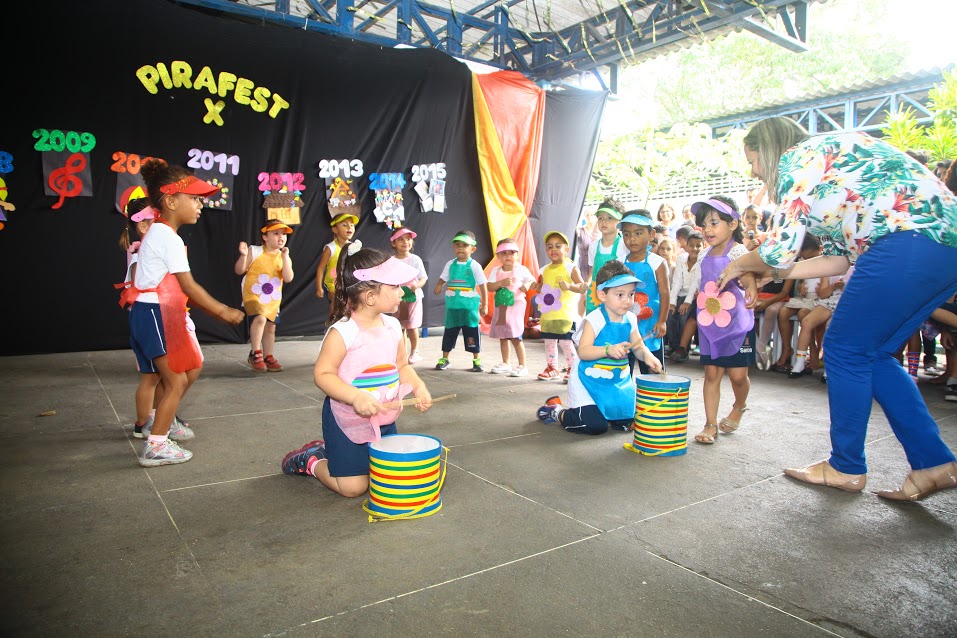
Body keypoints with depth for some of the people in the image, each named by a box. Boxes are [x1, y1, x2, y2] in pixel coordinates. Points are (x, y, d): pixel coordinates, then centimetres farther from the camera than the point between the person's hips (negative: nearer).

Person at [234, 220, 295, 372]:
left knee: (270, 327, 12)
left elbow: (288, 278, -13)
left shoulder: (284, 257, 2)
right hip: (253, 295, -4)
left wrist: (285, 257, -17)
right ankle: (255, 354, -15)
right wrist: (243, 255, -21)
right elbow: (239, 271, -5)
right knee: (260, 318, -28)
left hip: (273, 300, 5)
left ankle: (268, 357, 29)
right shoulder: (254, 251, -5)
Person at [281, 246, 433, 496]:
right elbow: (323, 374, -21)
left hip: (384, 419, 7)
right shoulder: (343, 332, -22)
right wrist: (356, 397, -34)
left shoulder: (392, 326, -2)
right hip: (347, 421, -6)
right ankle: (310, 461, 26)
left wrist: (418, 387, -9)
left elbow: (402, 366, 9)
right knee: (353, 487, -2)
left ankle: (329, 449, 35)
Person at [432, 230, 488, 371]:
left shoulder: (474, 266, -5)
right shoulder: (450, 264, 5)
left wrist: (484, 305, -4)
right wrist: (438, 286, -15)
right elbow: (442, 279, 9)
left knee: (472, 332, 2)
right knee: (449, 331, 10)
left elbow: (483, 285, -3)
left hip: (470, 306, -3)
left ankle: (476, 360, 13)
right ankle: (444, 359, 21)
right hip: (452, 305, 3)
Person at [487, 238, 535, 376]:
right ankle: (505, 364, 26)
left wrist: (527, 285, -19)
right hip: (500, 307, 5)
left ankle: (522, 366, 1)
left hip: (516, 306, -5)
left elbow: (533, 281, 2)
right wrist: (501, 282, -20)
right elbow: (489, 287, -5)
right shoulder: (496, 271, 2)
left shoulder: (522, 270, -5)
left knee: (515, 336, -9)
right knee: (502, 336, 13)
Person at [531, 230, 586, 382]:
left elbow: (582, 287, -13)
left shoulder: (570, 267, -6)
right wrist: (537, 287, -2)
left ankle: (573, 369, 10)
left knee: (566, 342, -5)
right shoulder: (545, 270, 10)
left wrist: (569, 286, -30)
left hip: (566, 314, -6)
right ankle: (551, 368, 27)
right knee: (549, 341, 13)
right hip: (547, 314, 6)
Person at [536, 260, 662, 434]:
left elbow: (639, 346, 5)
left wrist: (647, 356, -16)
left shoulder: (630, 319, 0)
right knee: (595, 426, -13)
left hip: (618, 381, 7)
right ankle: (556, 411, 13)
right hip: (589, 380, -7)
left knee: (626, 422, 7)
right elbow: (583, 351, -27)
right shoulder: (595, 319, -20)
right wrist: (608, 349, -41)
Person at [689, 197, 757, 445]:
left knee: (738, 374, 0)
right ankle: (710, 424, 12)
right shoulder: (705, 255, 8)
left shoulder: (738, 251, -11)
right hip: (709, 324, 5)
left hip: (736, 322, -5)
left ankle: (739, 406, 32)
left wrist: (751, 289, -50)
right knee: (711, 373, 5)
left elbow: (748, 277, -30)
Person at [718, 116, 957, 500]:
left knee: (846, 348, 2)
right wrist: (771, 272, 23)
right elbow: (840, 258, 23)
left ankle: (846, 468, 14)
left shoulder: (798, 156, 0)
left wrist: (740, 264, 14)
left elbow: (780, 249, -6)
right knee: (871, 354, 15)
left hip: (909, 238, -10)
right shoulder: (826, 165, 28)